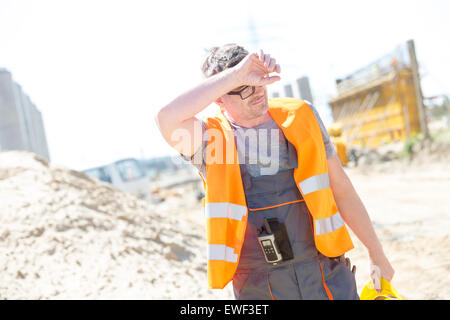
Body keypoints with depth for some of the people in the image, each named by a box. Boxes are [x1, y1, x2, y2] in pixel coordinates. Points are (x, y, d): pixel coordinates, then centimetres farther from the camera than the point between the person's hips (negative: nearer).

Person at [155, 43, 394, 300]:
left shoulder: (300, 117, 5)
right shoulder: (210, 140, -5)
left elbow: (341, 190, 10)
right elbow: (167, 118, -28)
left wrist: (377, 254, 13)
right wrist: (237, 74, -25)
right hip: (258, 289, -2)